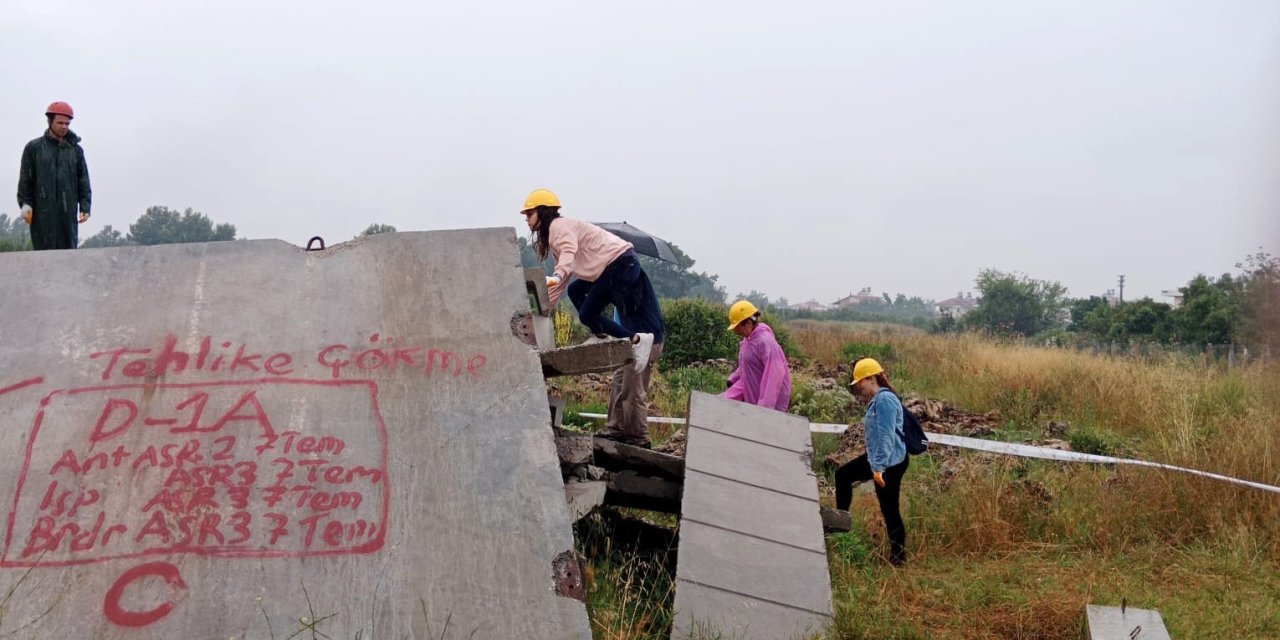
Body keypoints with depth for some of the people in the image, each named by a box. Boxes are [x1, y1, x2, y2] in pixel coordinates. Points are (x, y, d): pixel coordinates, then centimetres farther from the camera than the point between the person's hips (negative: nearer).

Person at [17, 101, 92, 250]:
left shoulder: (75, 150, 13)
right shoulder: (34, 148, 8)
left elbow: (83, 181, 10)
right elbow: (25, 179, 5)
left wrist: (85, 207, -1)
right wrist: (25, 203, -7)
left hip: (68, 213, 2)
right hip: (42, 213, -2)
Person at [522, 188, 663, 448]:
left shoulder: (560, 226, -7)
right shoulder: (556, 232, 24)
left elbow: (569, 252, -29)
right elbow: (566, 272, 27)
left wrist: (557, 276, -49)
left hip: (620, 265, -11)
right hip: (617, 268, 11)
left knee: (588, 315, -10)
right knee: (575, 290, 26)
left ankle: (637, 339, -17)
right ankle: (600, 335, 21)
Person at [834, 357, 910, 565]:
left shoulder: (885, 399, -18)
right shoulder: (876, 400, 13)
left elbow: (886, 436, -24)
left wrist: (879, 466, -25)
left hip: (890, 462, -11)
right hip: (877, 457, 11)